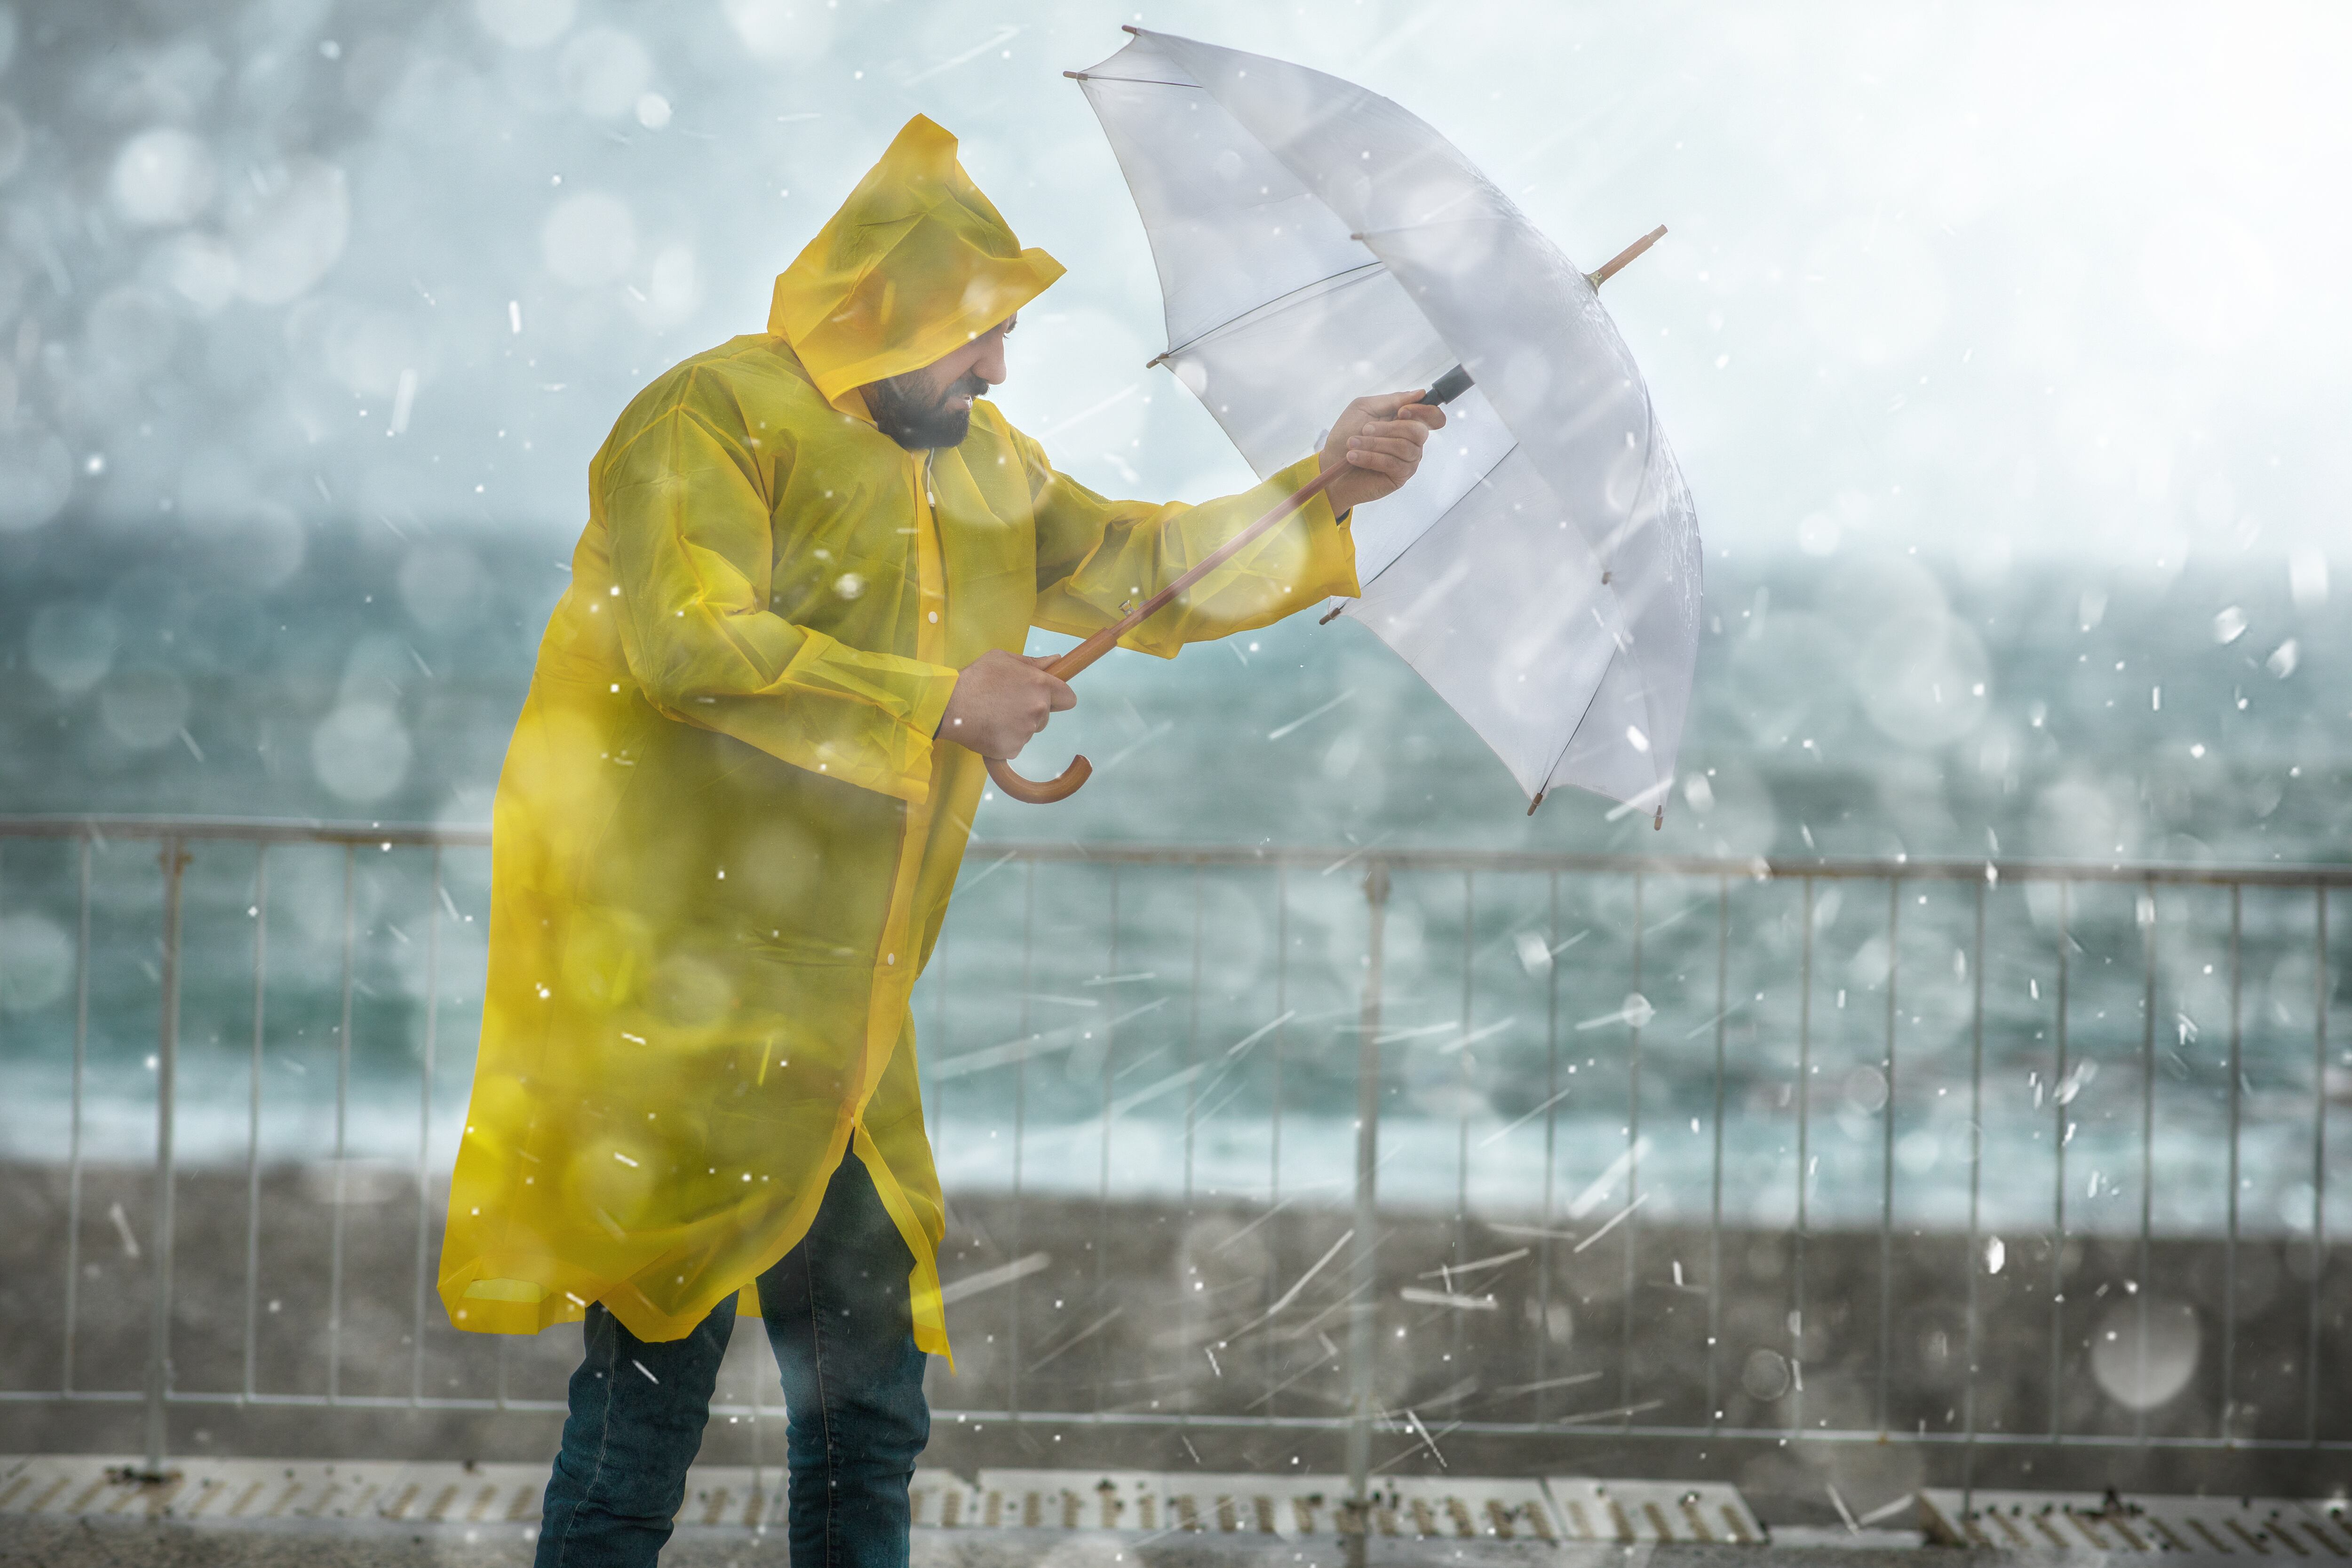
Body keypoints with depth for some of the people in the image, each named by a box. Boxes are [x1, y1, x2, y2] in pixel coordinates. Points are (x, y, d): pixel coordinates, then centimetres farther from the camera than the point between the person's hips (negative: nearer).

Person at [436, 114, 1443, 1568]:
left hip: (838, 1046, 8)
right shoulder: (716, 416, -8)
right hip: (682, 1011, -8)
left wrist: (1328, 488, 12)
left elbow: (1139, 566, 24)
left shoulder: (978, 463, 18)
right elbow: (694, 644, -21)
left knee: (872, 1421, 11)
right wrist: (940, 704, -17)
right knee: (650, 1396, -7)